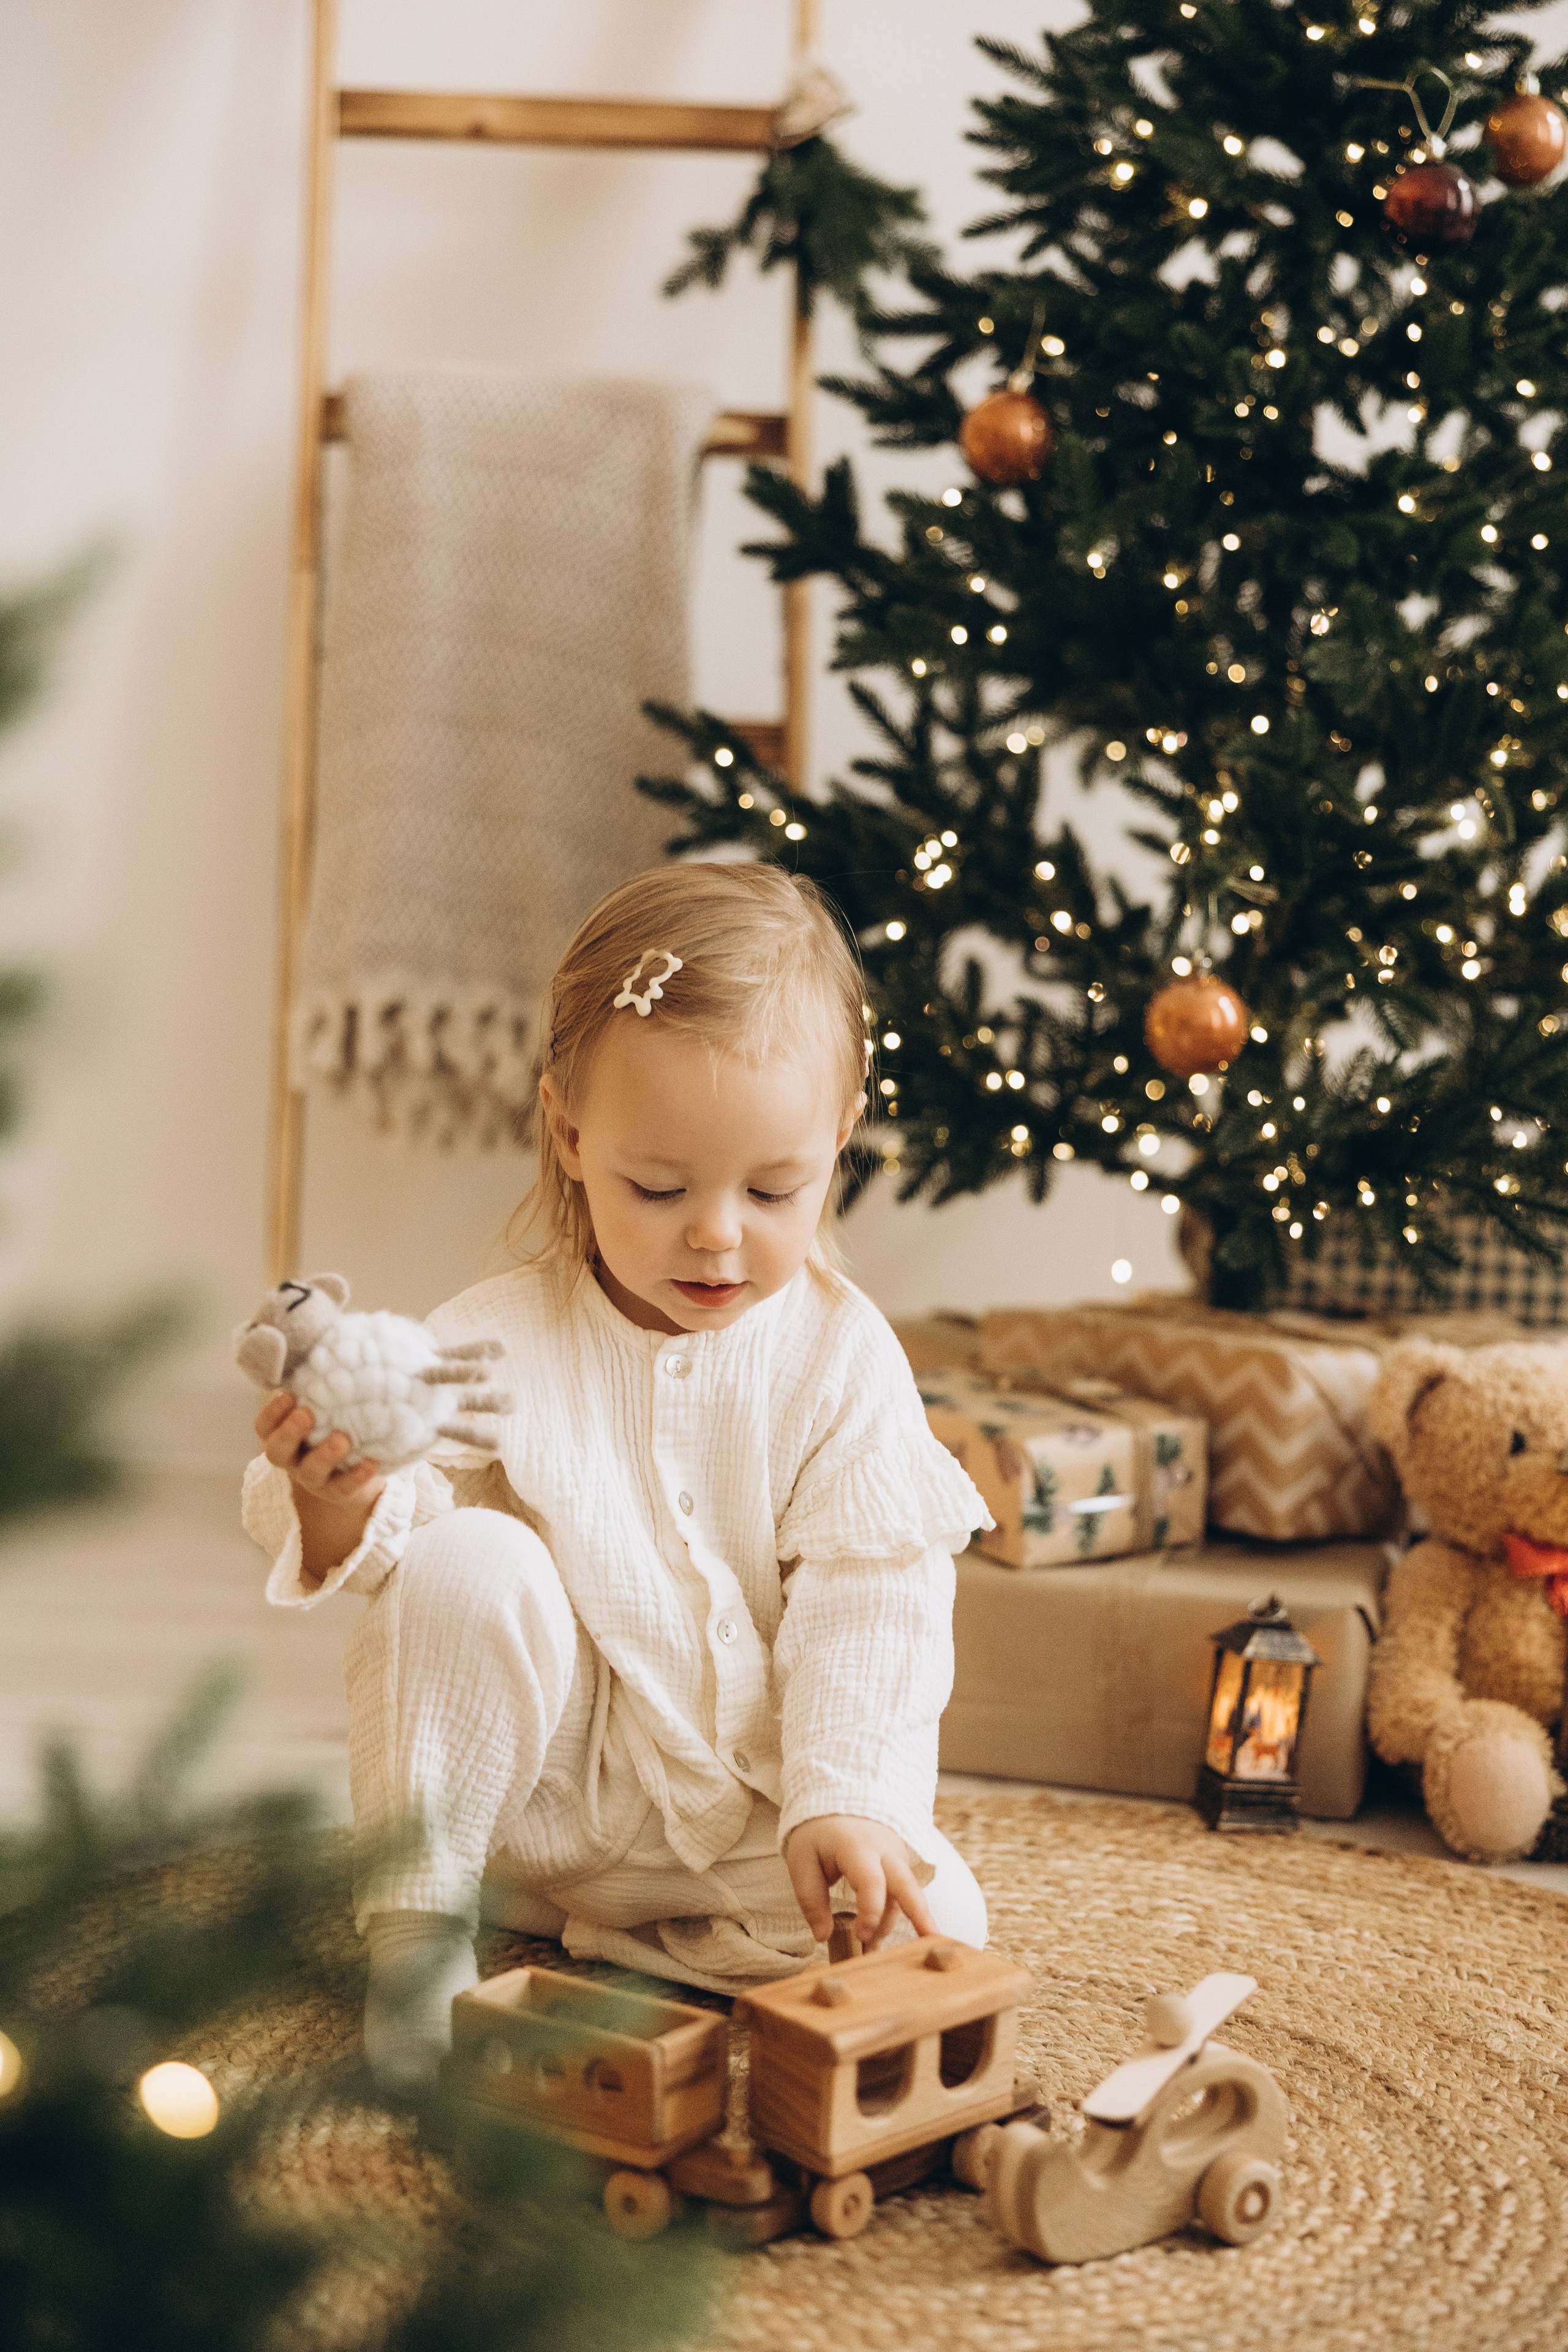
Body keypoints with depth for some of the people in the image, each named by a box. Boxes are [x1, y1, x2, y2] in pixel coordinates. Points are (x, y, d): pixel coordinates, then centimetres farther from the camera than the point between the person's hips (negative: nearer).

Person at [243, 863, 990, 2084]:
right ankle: (414, 1913, -13)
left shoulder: (841, 1353, -7)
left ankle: (604, 1940, -8)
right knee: (468, 1560, -27)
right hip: (540, 1784, -1)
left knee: (931, 1925, -21)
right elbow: (378, 1544, -8)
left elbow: (872, 1595, -11)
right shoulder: (496, 1340, -9)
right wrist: (341, 1502, -33)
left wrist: (844, 1800, -24)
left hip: (749, 1793, 1)